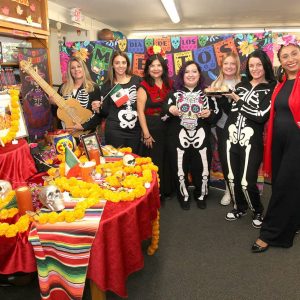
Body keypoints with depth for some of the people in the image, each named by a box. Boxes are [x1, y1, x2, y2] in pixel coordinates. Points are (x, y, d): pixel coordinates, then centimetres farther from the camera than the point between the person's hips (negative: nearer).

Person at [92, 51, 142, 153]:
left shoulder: (137, 80, 3)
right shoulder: (108, 85, 2)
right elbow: (105, 112, 6)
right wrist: (98, 108, -13)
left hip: (135, 130, 2)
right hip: (114, 131, -1)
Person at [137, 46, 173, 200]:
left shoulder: (169, 84, 7)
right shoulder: (144, 87, -6)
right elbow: (140, 112, -11)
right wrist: (146, 134, -14)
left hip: (168, 127, 5)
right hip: (151, 128, -4)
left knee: (168, 160, 14)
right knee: (154, 162, 3)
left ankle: (167, 190, 32)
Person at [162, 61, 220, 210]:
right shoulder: (175, 93, 7)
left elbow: (217, 113, 9)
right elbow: (163, 115, 4)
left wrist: (210, 114, -12)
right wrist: (169, 110, -17)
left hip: (201, 138, 1)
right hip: (178, 138, 0)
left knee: (201, 167, 6)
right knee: (180, 168, 5)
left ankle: (201, 195, 28)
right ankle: (184, 196, 25)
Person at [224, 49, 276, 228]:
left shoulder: (271, 89, -3)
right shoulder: (241, 85, 12)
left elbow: (261, 116, -15)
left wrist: (239, 100, -11)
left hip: (252, 141, -5)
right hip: (232, 138, 5)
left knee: (247, 182, -4)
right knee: (232, 177, 10)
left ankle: (258, 211, 24)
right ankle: (239, 208, 34)